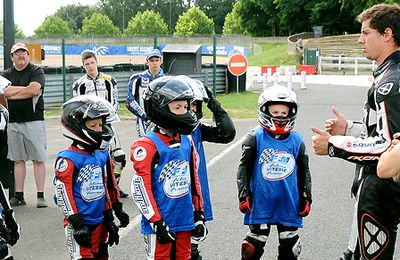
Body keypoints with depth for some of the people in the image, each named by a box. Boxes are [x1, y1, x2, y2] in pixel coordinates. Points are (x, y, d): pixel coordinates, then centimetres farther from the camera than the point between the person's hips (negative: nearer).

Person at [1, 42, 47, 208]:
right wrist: (27, 88, -9)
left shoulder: (36, 71, 2)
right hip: (13, 123, 4)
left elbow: (34, 89, -15)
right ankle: (19, 196, 13)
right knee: (18, 160, 8)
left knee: (38, 159, -3)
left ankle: (40, 196, 0)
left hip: (34, 121, -4)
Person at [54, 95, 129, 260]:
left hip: (100, 220, 7)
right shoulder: (68, 159, -15)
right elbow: (63, 193, -17)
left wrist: (113, 213, 21)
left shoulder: (103, 155, 7)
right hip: (79, 223, -7)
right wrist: (77, 223, -18)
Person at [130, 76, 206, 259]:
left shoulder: (186, 141, 9)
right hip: (160, 224, -7)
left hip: (185, 221, 7)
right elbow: (140, 189, -16)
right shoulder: (147, 146, -14)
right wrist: (158, 224, -14)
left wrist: (199, 215, 15)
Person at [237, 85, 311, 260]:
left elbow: (304, 172, 11)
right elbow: (244, 168, -3)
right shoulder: (255, 138, -5)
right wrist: (244, 196, -7)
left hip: (289, 204, 3)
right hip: (261, 203, -2)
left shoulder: (297, 141, 3)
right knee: (254, 246, 6)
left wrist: (306, 198, 9)